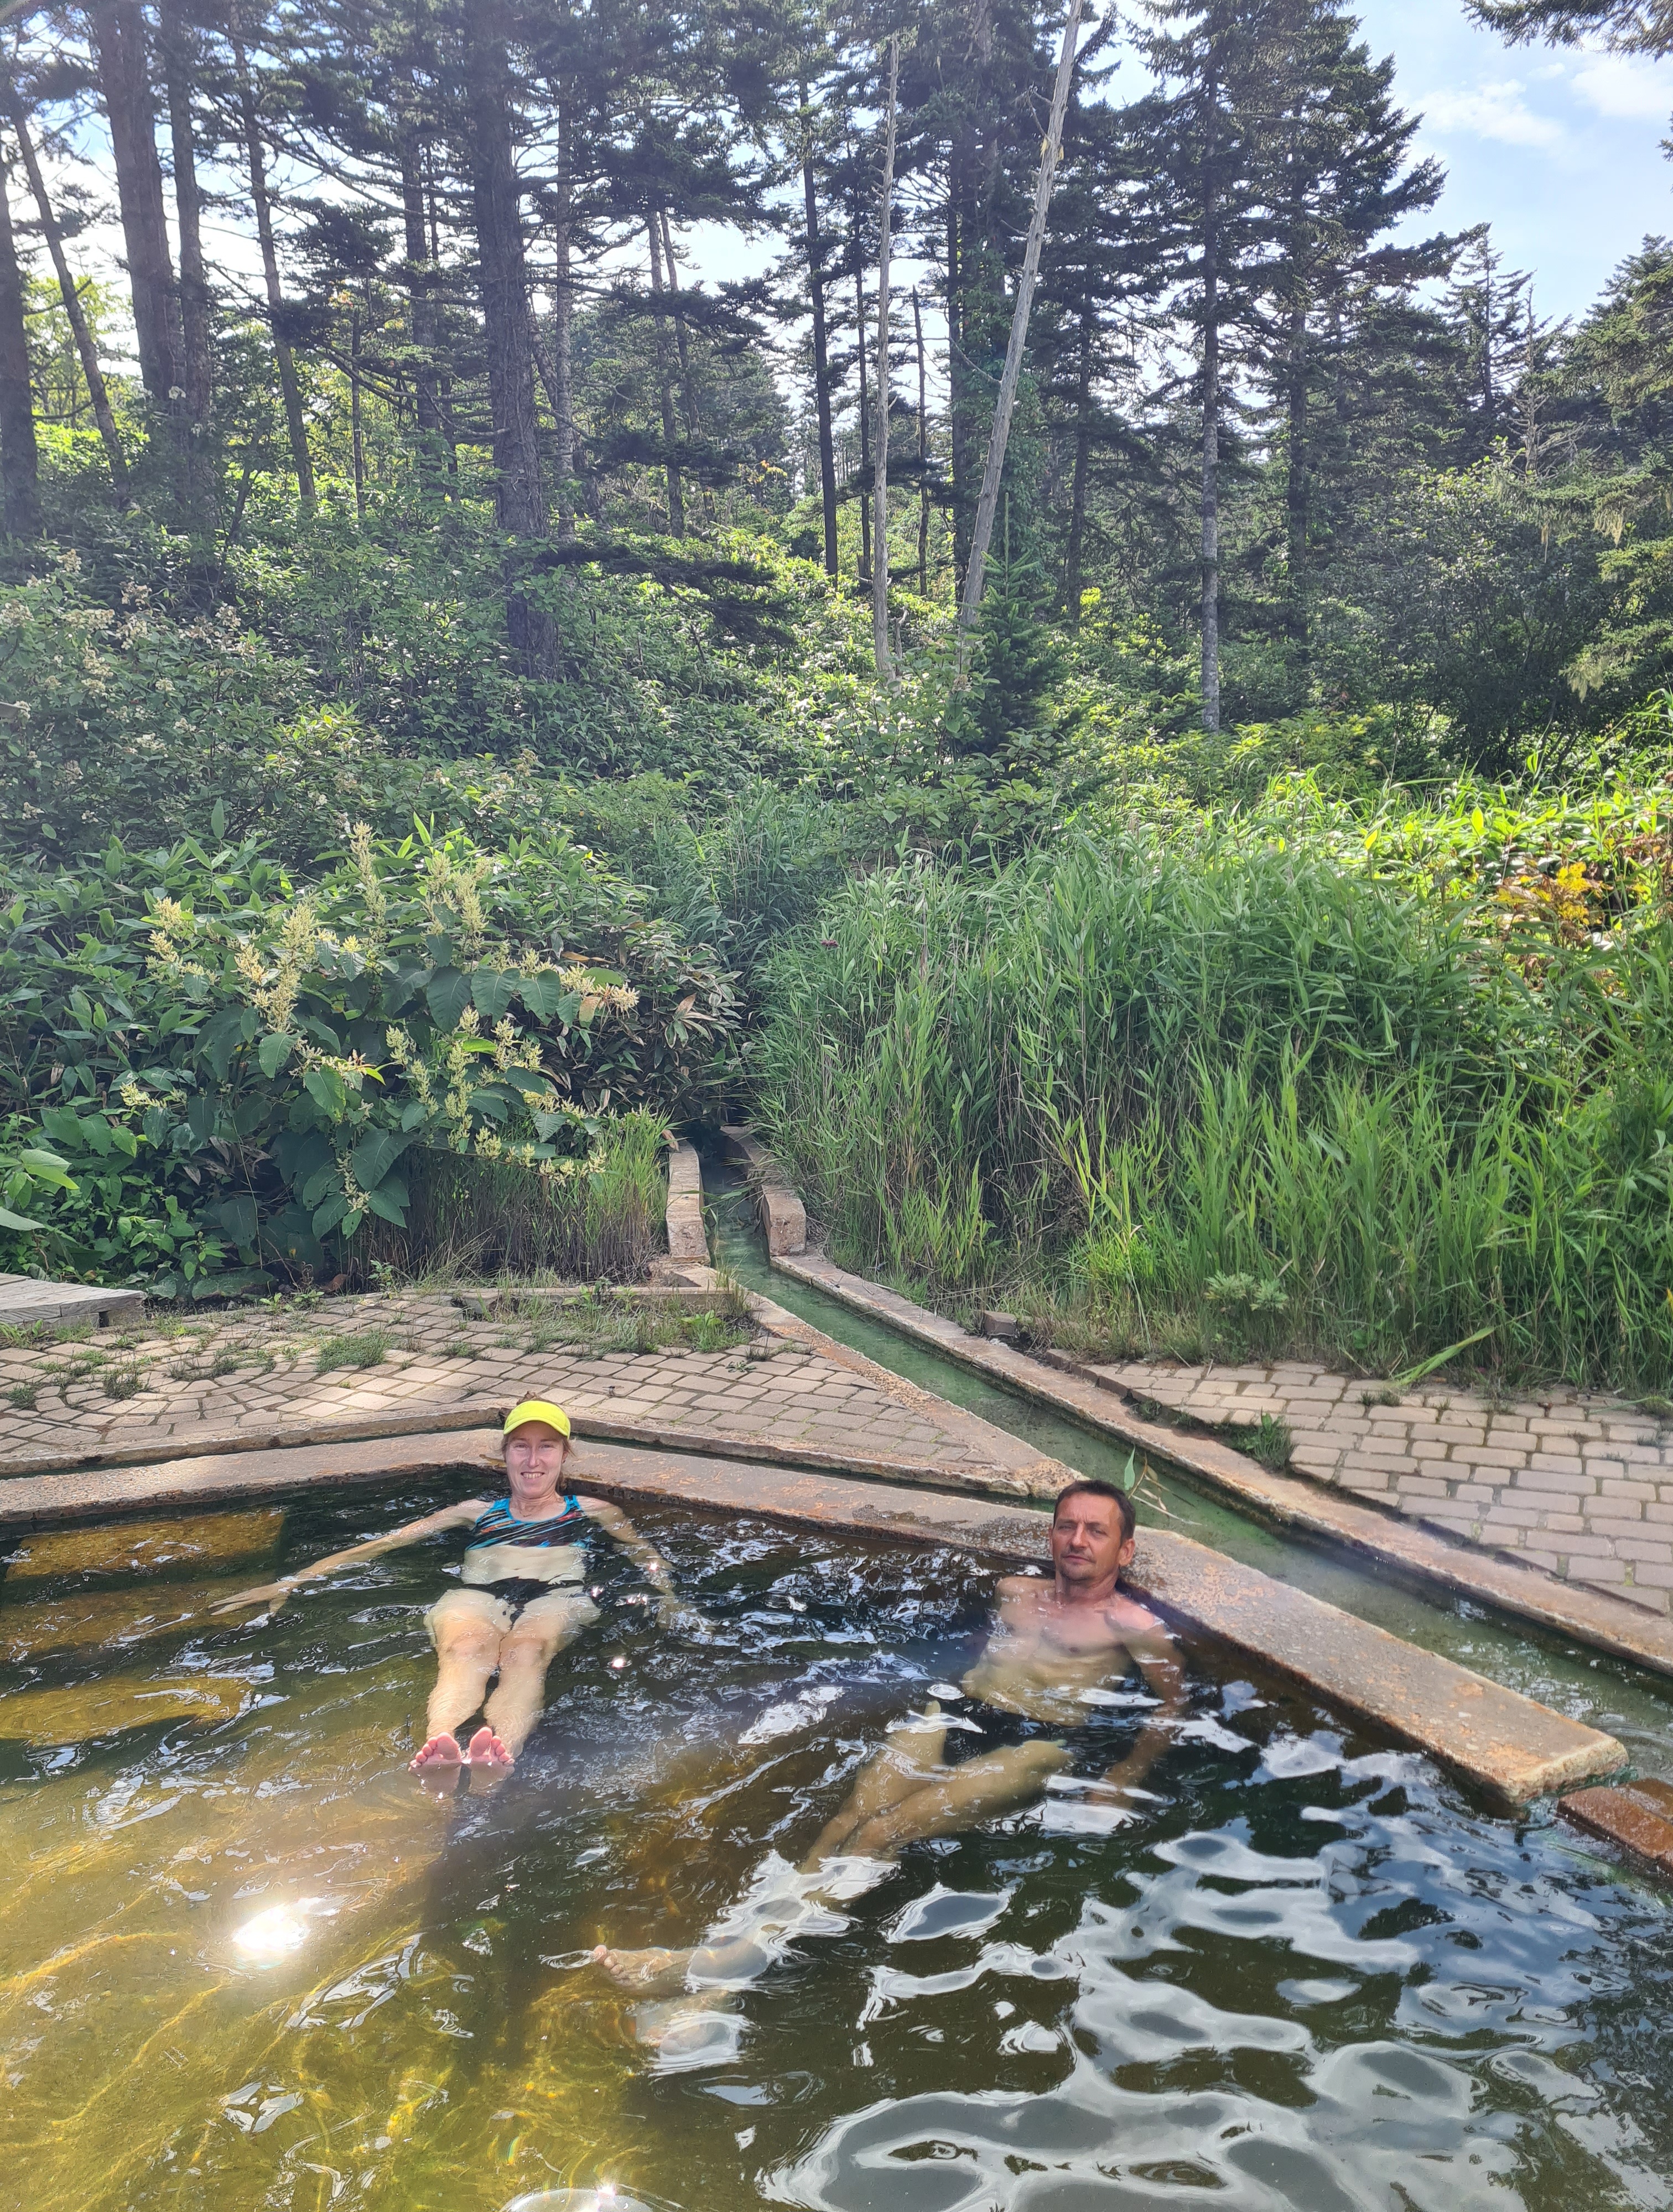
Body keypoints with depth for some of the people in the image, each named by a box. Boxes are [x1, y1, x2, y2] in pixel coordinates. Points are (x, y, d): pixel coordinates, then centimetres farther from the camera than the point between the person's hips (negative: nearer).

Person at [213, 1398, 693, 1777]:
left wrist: (669, 1599, 1)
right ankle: (438, 1750, -69)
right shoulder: (477, 1512, 30)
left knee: (525, 1653, -39)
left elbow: (647, 1554, 24)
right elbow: (387, 1541, 24)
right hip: (477, 1596, 1)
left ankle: (502, 1753, -70)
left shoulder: (591, 1511, 31)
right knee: (465, 1652, -38)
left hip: (554, 1597, -1)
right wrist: (292, 1582, 18)